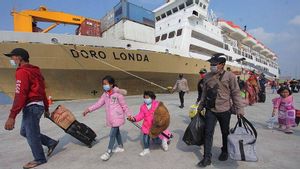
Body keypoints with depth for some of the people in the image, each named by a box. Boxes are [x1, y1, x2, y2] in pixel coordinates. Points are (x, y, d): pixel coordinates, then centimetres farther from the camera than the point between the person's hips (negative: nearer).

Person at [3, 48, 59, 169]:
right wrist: (46, 108, 25)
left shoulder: (22, 72, -14)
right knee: (24, 132, 21)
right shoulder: (35, 71, 15)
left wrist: (12, 116, -23)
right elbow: (42, 91, 19)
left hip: (31, 107, -9)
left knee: (31, 134, 5)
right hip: (38, 105, 9)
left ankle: (39, 159, 21)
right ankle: (51, 143, 25)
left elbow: (20, 95, -23)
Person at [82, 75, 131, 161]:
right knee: (116, 132, 20)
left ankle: (108, 152, 11)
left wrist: (129, 115, -8)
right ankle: (120, 147, 38)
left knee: (112, 134, -3)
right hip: (110, 118, 7)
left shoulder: (117, 94, -15)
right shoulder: (105, 94, 4)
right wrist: (89, 109, -4)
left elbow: (124, 105, -10)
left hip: (117, 117, -7)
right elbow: (98, 103, 4)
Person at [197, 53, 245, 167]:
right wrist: (200, 106, 15)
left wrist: (239, 109, -9)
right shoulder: (207, 76, 4)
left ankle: (225, 151, 42)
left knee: (225, 133, 17)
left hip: (224, 110, -2)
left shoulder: (230, 76, -8)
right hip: (210, 110, 3)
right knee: (208, 133, 2)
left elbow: (235, 93, -7)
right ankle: (207, 158, 14)